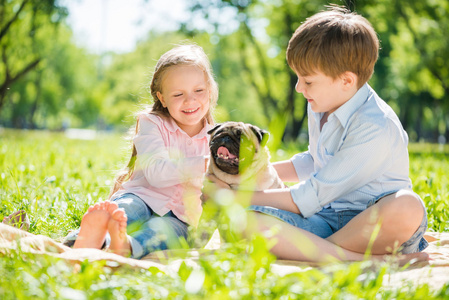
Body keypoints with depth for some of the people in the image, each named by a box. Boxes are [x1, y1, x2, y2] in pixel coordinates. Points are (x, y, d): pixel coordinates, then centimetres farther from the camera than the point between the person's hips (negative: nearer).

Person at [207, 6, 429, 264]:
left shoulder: (376, 128, -20)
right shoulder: (321, 107, 8)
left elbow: (310, 197, -18)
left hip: (374, 222, -7)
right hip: (325, 217, 7)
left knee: (408, 207, -42)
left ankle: (310, 249, -26)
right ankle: (360, 259, -29)